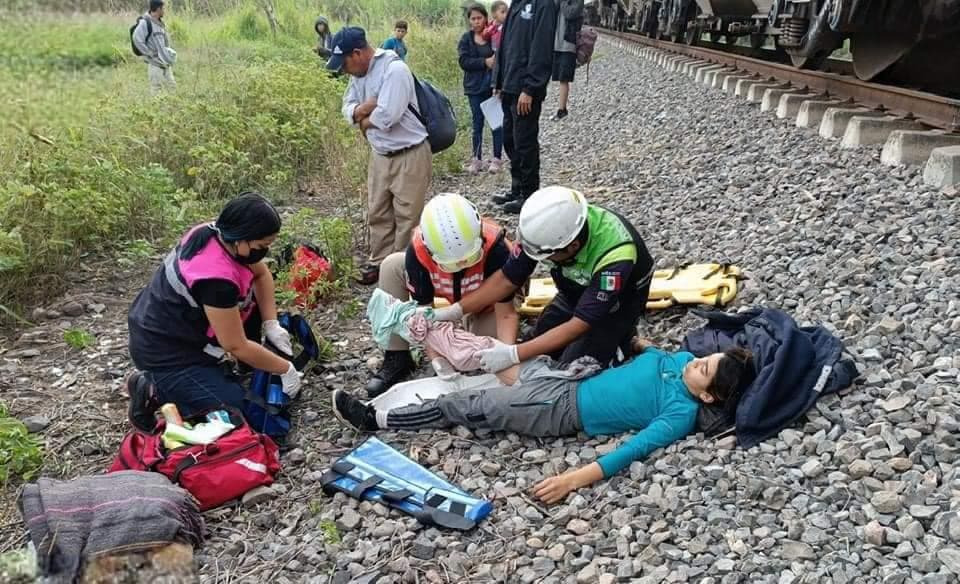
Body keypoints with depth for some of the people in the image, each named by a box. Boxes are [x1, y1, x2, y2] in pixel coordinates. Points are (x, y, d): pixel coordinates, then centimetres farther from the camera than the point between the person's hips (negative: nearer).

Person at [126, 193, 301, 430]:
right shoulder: (216, 278, -34)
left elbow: (261, 274, 7)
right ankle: (155, 391, -3)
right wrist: (285, 369, -13)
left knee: (253, 298, 5)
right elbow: (236, 346, -25)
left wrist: (271, 324, -3)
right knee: (235, 410, -10)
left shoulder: (216, 233, -9)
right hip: (166, 353, -9)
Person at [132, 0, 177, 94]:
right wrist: (149, 54, -19)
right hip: (155, 63, -8)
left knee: (172, 87, 9)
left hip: (165, 64, 8)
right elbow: (137, 39, -23)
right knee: (156, 89, -5)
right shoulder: (145, 23, -14)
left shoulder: (159, 23, 12)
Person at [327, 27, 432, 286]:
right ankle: (380, 261, 29)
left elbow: (385, 117, -29)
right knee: (378, 213, 15)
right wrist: (366, 107, -16)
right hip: (380, 155, 8)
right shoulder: (360, 72, 5)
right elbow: (348, 108, 7)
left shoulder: (394, 70, -22)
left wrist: (364, 122, -8)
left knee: (407, 217, 2)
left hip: (409, 156, -8)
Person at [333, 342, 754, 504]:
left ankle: (374, 420, 5)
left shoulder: (681, 413, -21)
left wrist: (574, 479, -37)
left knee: (466, 408, -6)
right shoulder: (682, 361, 1)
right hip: (570, 382, 7)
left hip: (565, 412, -7)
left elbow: (634, 449, -30)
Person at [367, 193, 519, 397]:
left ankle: (473, 325, 15)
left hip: (488, 302, -2)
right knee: (392, 266, -18)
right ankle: (397, 357, -11)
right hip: (454, 299, 3)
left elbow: (506, 314, -31)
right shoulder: (418, 251, -34)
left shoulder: (495, 246, -40)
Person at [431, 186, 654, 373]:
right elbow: (508, 279, -16)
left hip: (616, 302, -5)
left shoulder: (615, 254, -42)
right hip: (575, 292, 5)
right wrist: (453, 311, -24)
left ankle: (621, 336, 9)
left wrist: (514, 354, -40)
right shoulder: (545, 229, -28)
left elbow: (579, 324, -37)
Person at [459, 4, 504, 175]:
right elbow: (464, 62, -8)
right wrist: (485, 62, -19)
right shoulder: (466, 38, 2)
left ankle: (497, 158, 11)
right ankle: (476, 159, 15)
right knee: (477, 124, 8)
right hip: (475, 87, 2)